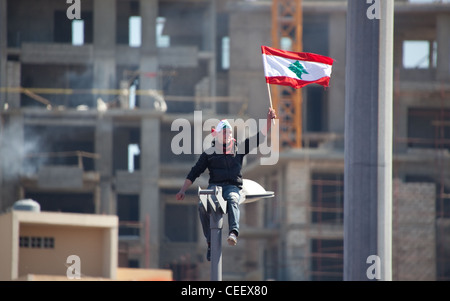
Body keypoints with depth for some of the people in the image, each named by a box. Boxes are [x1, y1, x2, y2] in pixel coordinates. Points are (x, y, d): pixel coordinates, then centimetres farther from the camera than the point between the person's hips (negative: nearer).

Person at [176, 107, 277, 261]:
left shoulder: (239, 148, 16)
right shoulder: (209, 152, 15)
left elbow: (259, 137, 13)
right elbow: (195, 171, 16)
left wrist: (269, 121, 1)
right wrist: (183, 190, 9)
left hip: (232, 186, -1)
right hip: (214, 185, 1)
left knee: (232, 200, -37)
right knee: (202, 205, -30)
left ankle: (234, 232, -56)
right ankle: (210, 242, -24)